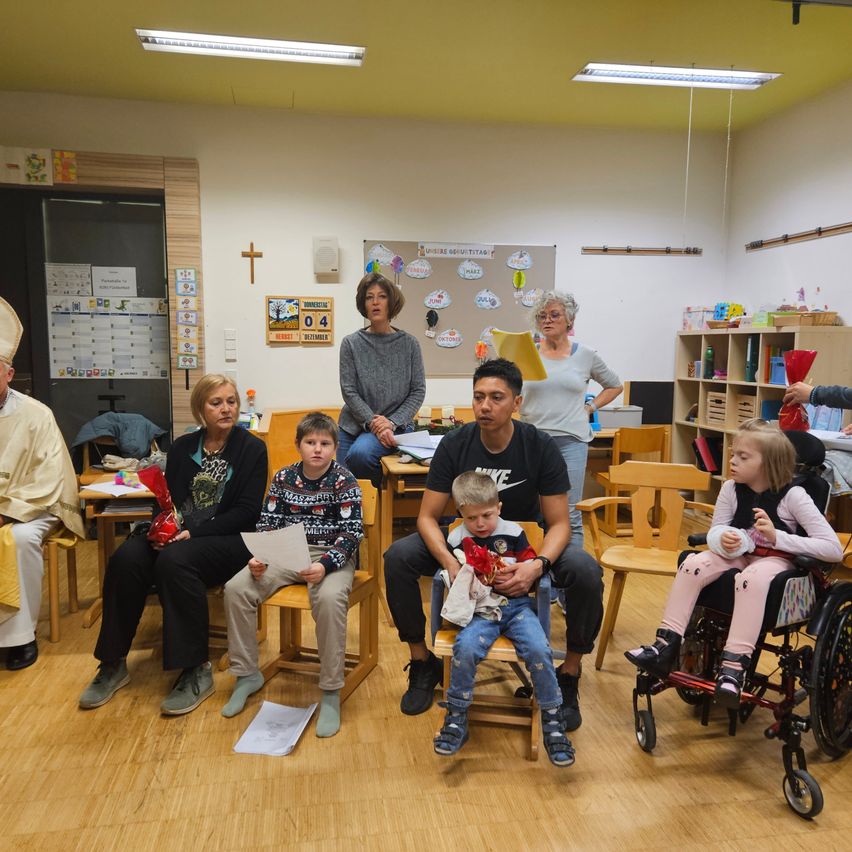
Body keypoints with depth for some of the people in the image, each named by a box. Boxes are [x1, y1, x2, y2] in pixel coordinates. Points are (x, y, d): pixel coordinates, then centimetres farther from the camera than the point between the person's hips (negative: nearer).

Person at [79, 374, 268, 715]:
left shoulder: (252, 449, 0)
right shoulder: (182, 447, 13)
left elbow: (247, 511, -8)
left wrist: (194, 532, -18)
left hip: (228, 539, -4)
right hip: (177, 534, 5)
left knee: (174, 561, -34)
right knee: (126, 558, -24)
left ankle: (197, 671, -22)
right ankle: (113, 664, -9)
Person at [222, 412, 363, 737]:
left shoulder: (344, 482, -7)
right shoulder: (283, 479, 5)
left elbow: (351, 532, -12)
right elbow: (266, 524, 6)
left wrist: (325, 565, -29)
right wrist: (258, 558, -14)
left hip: (331, 556, -4)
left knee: (329, 598, -36)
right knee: (236, 588, -15)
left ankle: (331, 693, -21)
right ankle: (247, 674, 4)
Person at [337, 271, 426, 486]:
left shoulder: (409, 343, 1)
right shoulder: (351, 343, 1)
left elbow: (418, 391, 0)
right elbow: (349, 392, -4)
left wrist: (392, 422, -12)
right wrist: (374, 422, -16)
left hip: (396, 425, -2)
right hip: (354, 425, 2)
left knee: (360, 453, -30)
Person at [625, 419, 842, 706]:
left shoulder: (793, 496, -17)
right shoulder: (731, 489, -5)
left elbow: (834, 549, -20)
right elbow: (714, 531, 5)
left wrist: (777, 537, -30)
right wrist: (723, 539, -21)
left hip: (777, 559, -4)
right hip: (738, 553, 4)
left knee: (752, 576, -38)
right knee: (693, 563, -25)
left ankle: (734, 666, -35)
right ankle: (666, 645, -22)